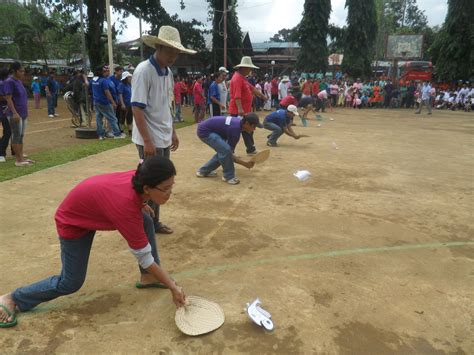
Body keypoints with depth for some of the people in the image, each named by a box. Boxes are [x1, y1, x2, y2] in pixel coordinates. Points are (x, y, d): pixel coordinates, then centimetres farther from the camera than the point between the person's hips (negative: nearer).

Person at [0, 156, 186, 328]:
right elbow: (144, 256, -33)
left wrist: (140, 205, 5)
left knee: (146, 222, -4)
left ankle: (148, 277, 10)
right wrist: (173, 287, -26)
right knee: (71, 283, 0)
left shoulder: (139, 178, -25)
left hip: (93, 205, 7)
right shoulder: (126, 206, -43)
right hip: (73, 220, -7)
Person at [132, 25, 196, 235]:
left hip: (164, 138, 8)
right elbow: (137, 108, -18)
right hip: (150, 140, -8)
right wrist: (147, 141, -21)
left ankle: (154, 223, 28)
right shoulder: (143, 70, -15)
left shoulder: (167, 72, 9)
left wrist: (172, 132, 16)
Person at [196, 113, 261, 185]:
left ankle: (203, 171, 26)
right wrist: (245, 164, -16)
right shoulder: (235, 129, -26)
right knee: (225, 150, -23)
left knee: (222, 150, 12)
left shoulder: (239, 121, -2)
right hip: (204, 131, -10)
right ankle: (229, 176, -7)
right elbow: (230, 154, -19)